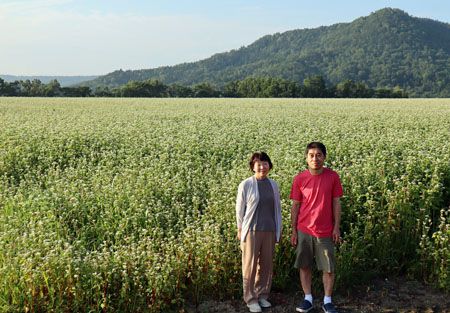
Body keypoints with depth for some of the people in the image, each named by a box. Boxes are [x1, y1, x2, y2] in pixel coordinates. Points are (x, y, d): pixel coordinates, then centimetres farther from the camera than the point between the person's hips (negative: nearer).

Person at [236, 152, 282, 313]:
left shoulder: (273, 185, 5)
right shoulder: (246, 185, -7)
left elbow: (277, 208, 13)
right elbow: (240, 209, -2)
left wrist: (278, 229, 13)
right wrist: (240, 229, -2)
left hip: (269, 231, 4)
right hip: (251, 231, -4)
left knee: (267, 264, 11)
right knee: (250, 265, 3)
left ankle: (262, 295, 26)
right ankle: (251, 299, 14)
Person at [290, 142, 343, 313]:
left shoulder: (333, 176, -5)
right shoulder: (299, 179, -5)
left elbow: (336, 203, 1)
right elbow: (295, 206, 1)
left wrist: (337, 228, -2)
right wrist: (293, 231, 1)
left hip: (326, 231, 0)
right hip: (304, 230, 1)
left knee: (329, 268, 6)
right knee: (304, 266, 9)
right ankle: (308, 299, 24)